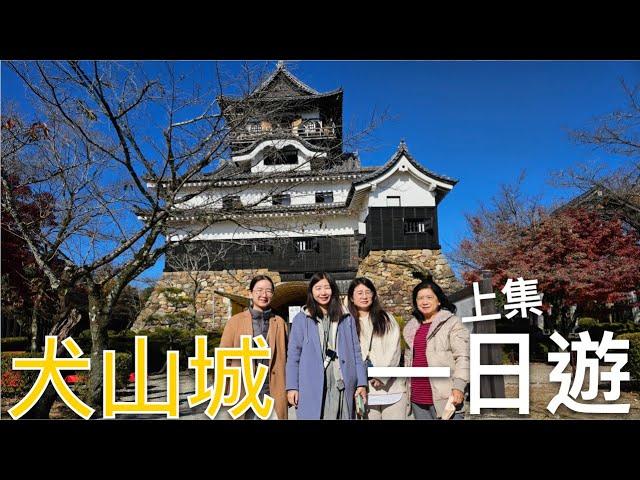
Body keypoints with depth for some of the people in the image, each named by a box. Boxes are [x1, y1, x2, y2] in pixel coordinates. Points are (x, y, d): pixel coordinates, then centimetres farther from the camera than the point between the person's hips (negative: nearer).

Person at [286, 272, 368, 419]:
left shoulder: (347, 318, 10)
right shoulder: (301, 319, 4)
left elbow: (356, 352, 10)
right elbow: (293, 355, 3)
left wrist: (361, 383, 4)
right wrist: (292, 387, -3)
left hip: (342, 387, 2)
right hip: (311, 389, -1)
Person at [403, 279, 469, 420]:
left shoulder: (452, 323, 0)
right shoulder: (412, 327, 16)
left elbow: (462, 357, -7)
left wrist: (458, 387, -17)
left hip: (444, 398, -5)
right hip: (417, 400, 5)